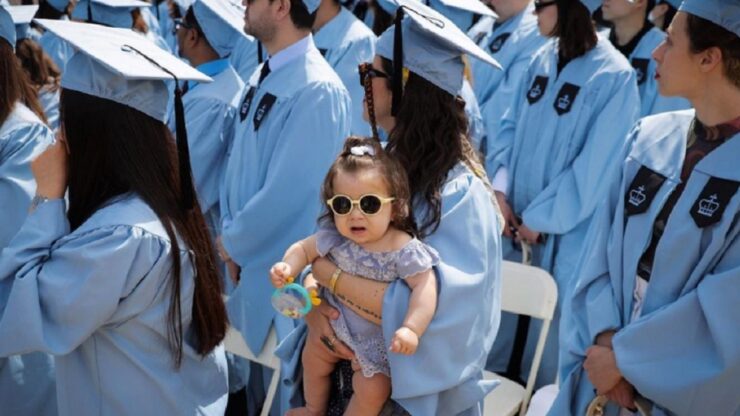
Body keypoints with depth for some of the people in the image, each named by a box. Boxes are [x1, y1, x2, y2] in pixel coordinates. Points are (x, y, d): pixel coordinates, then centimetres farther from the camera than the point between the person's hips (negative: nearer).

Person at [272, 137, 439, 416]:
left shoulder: (404, 250, -31)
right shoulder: (334, 238, -17)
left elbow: (425, 287, -36)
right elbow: (304, 249, -2)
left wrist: (411, 329, -47)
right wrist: (287, 267, -23)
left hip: (377, 337, -5)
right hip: (337, 323, 5)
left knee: (372, 389, -8)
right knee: (313, 358, 22)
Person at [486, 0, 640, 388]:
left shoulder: (615, 76, -18)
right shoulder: (543, 58, 1)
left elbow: (594, 168, -18)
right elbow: (511, 127, 7)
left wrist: (541, 218, -13)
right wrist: (500, 189, -5)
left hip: (564, 232, -6)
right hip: (514, 218, 6)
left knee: (549, 324, 10)